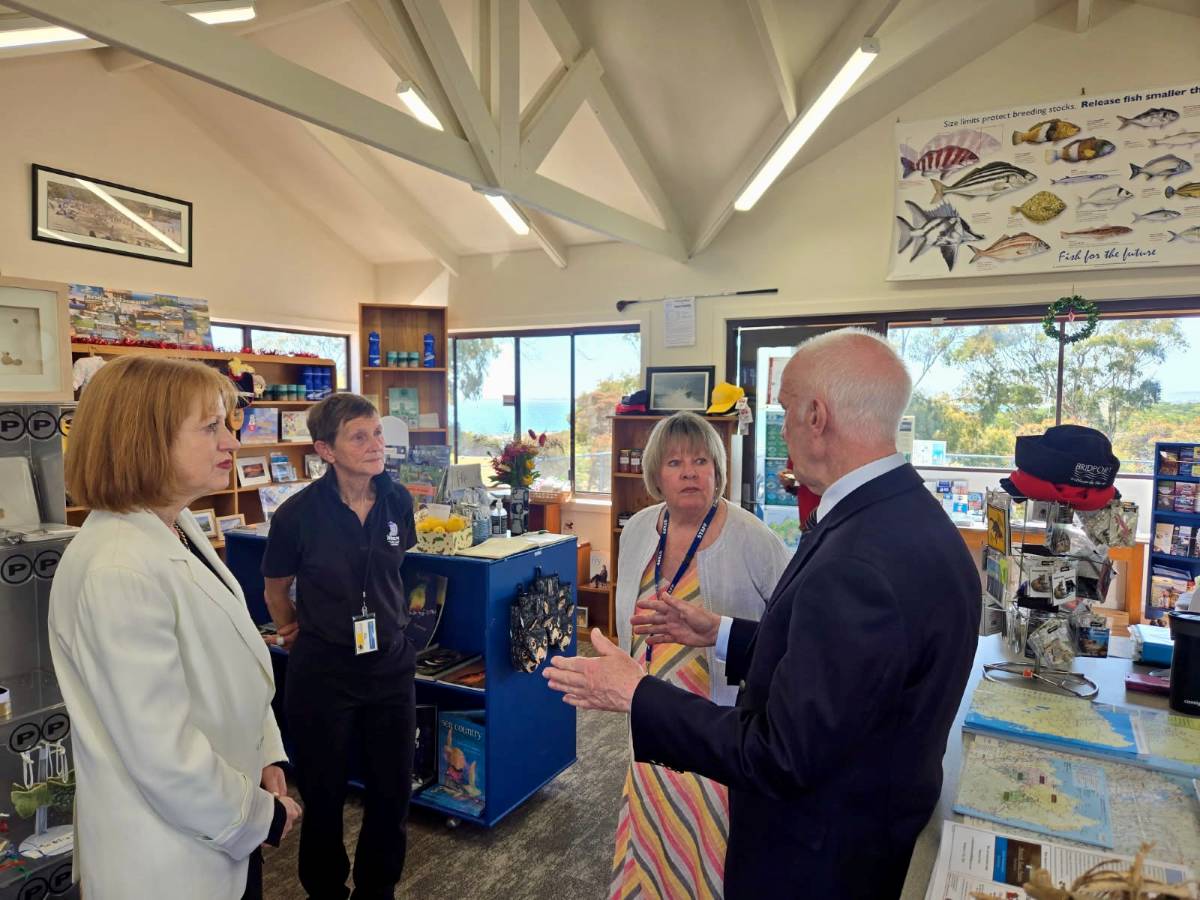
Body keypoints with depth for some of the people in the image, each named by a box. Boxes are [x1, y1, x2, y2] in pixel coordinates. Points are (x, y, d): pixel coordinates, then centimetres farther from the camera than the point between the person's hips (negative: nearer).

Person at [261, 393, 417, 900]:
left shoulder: (398, 501, -7)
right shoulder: (299, 513, -17)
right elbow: (276, 588, 2)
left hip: (391, 663, 3)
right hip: (323, 671, -3)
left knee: (393, 791, 14)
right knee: (324, 795, 14)